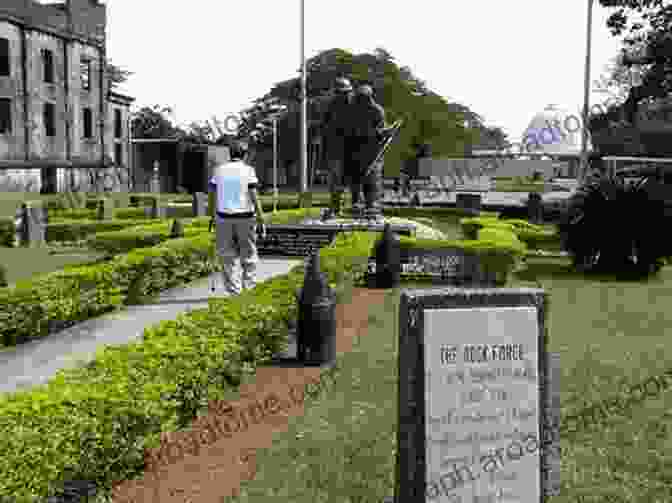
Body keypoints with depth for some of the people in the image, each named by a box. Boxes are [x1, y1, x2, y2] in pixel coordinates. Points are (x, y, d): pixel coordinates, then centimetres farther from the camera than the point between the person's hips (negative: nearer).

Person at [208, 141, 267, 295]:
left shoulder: (218, 169, 4)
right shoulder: (248, 170, -3)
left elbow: (213, 194, 2)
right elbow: (254, 196, -8)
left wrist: (213, 216, 10)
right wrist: (261, 219, -4)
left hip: (223, 217, 2)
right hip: (245, 217, -2)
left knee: (227, 256, 8)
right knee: (249, 256, 11)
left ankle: (234, 290, 6)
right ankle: (248, 288, 10)